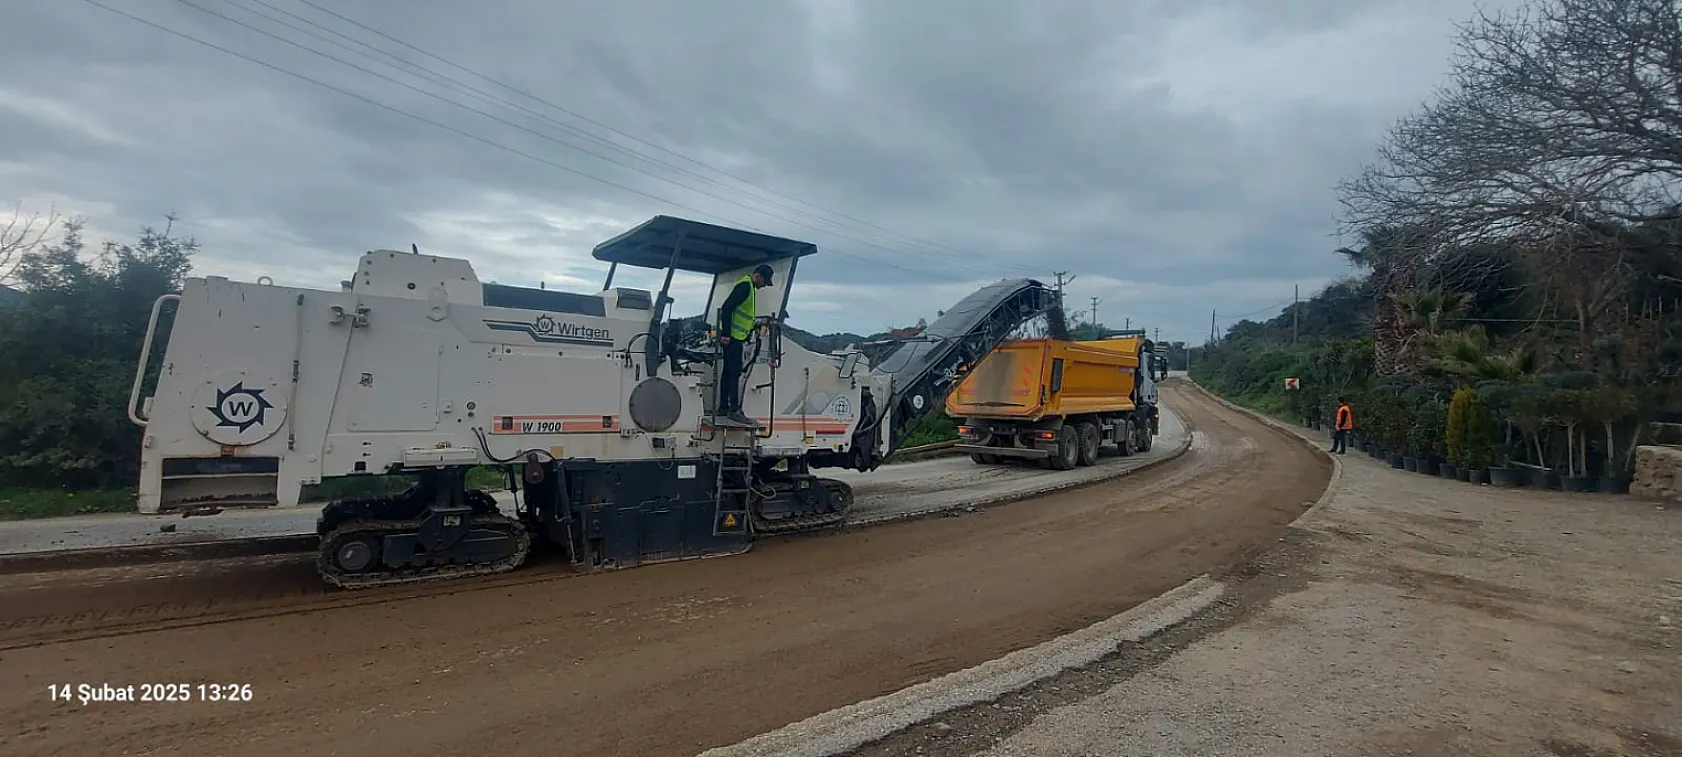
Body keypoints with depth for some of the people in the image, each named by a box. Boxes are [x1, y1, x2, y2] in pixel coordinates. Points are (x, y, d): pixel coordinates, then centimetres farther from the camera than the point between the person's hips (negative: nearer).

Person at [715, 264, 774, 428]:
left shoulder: (748, 287, 20)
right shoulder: (745, 286, -13)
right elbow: (727, 308, -22)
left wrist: (750, 330, 20)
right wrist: (725, 333, -24)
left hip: (733, 336, 11)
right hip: (731, 337, -11)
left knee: (728, 371, 13)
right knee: (735, 372, -12)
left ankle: (723, 408, 19)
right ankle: (735, 411, -13)